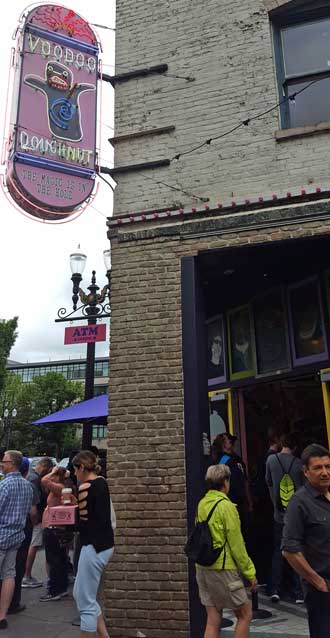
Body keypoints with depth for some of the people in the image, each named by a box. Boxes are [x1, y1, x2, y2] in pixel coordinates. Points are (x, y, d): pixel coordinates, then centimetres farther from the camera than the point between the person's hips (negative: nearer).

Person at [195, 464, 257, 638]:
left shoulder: (201, 504, 5)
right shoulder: (226, 506, -15)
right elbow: (236, 544, -14)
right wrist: (250, 572, -4)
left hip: (202, 568, 7)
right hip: (223, 568, -7)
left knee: (213, 621, 13)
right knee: (245, 614, 10)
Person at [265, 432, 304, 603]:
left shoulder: (271, 459, -4)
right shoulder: (299, 464, -10)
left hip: (279, 513, 1)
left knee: (278, 551, 12)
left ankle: (275, 590, 11)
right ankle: (298, 593, 10)